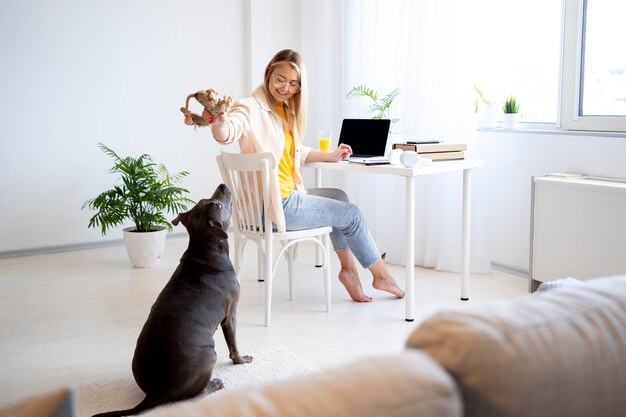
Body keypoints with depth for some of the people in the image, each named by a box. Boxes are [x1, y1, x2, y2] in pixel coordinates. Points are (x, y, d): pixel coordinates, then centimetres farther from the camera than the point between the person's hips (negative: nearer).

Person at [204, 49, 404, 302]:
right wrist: (216, 120, -58)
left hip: (286, 197, 10)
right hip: (276, 206, -10)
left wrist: (329, 156, 19)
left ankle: (348, 269, 26)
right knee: (351, 213, 3)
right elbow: (227, 133, -37)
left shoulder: (285, 111, 12)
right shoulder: (251, 108, -15)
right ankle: (380, 275, 23)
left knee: (338, 197, 26)